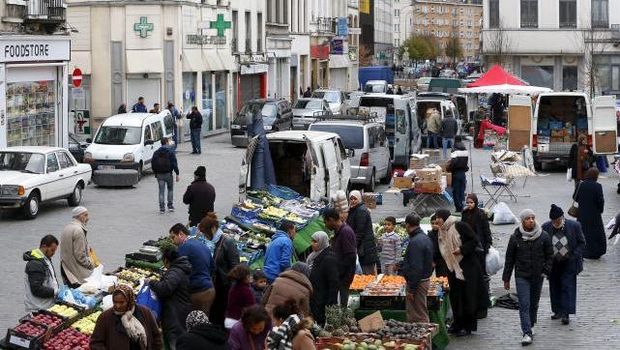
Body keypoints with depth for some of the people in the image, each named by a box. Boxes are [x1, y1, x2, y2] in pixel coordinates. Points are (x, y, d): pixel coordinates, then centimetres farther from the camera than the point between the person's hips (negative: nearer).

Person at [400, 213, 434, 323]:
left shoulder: (415, 242, -20)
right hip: (425, 279, 10)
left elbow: (415, 268, -23)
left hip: (418, 281, -10)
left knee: (418, 316, -4)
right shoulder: (425, 238, 11)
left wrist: (411, 289, -20)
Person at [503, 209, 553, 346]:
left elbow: (550, 255, 7)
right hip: (521, 276, -2)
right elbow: (509, 259, 3)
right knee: (524, 305, -10)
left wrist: (546, 270, -6)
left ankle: (530, 326, 32)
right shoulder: (515, 238, -4)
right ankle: (527, 334, -14)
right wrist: (506, 279, 3)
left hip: (538, 276, 2)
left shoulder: (544, 236, -2)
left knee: (534, 303, 13)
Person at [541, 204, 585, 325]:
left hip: (569, 263, -3)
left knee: (567, 287, -5)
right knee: (554, 288, 10)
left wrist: (575, 256, -11)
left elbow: (581, 242, 0)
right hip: (553, 264, 3)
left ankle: (566, 314, -5)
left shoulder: (574, 226, -9)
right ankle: (558, 311, 23)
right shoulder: (546, 228, -5)